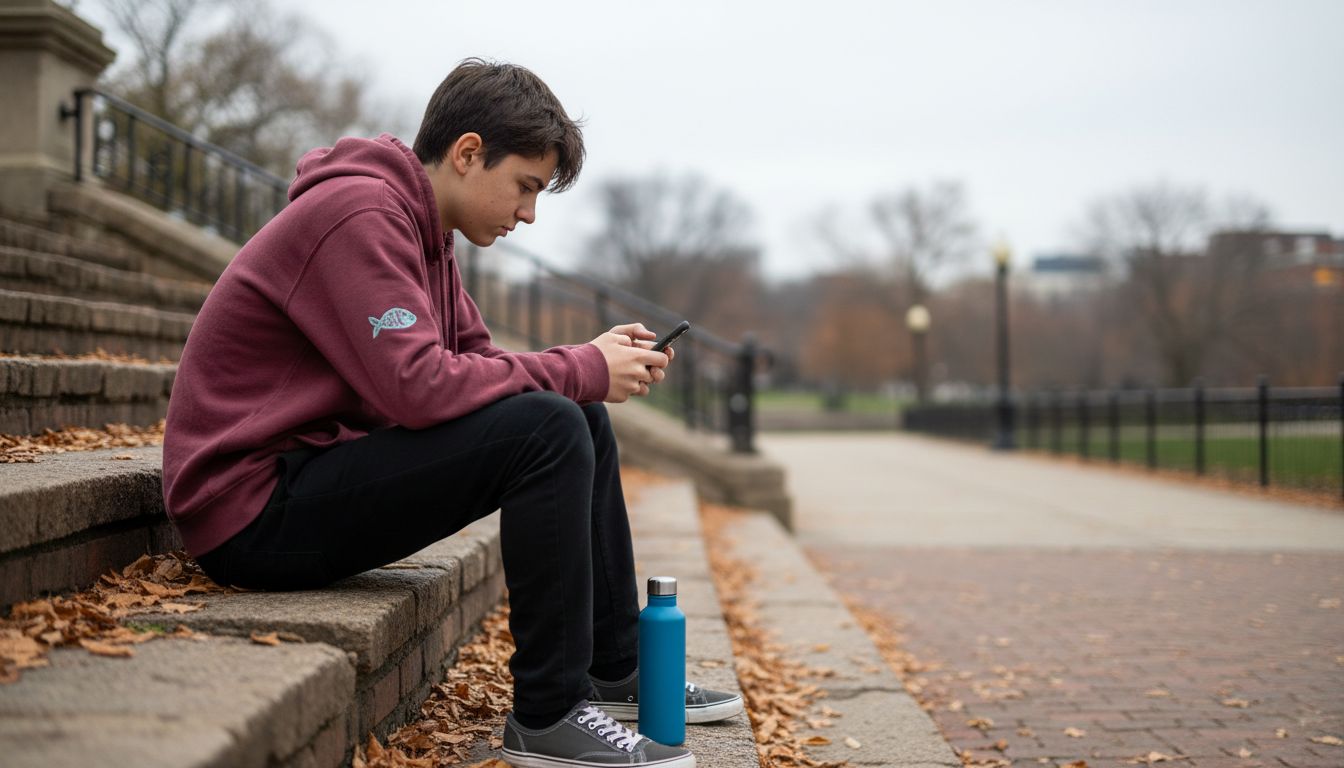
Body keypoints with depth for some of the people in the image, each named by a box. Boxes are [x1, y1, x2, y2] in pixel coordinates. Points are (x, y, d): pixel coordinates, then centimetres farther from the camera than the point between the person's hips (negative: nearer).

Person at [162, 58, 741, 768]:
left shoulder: (421, 229, 13)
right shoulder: (360, 213, -18)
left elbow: (477, 360, 12)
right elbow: (417, 387, -27)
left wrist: (599, 363, -4)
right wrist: (581, 370, -17)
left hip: (318, 468, 10)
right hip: (253, 506, -10)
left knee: (581, 421, 10)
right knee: (548, 429, -23)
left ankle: (614, 672, 17)